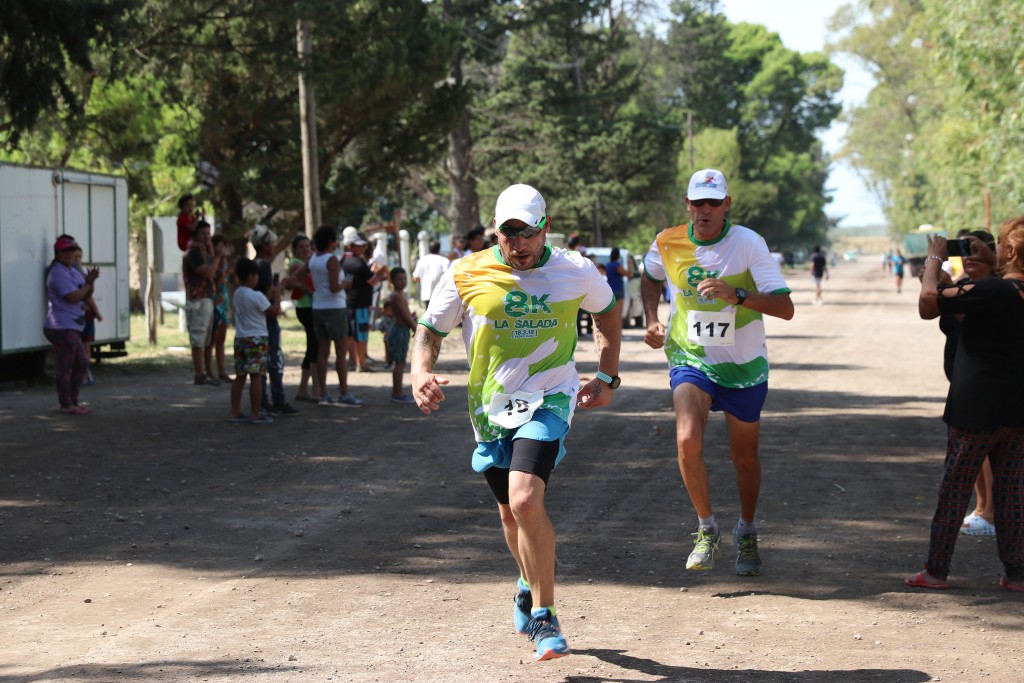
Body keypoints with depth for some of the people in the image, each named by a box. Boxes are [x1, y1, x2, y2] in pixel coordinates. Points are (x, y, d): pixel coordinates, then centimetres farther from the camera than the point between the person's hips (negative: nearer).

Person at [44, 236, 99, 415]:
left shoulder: (72, 271, 18)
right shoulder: (58, 273, -13)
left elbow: (86, 295, 16)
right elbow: (73, 297, -21)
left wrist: (90, 282, -2)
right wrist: (88, 283, -9)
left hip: (72, 327, 10)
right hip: (62, 327, -10)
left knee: (82, 364, 14)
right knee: (64, 367, -6)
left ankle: (73, 401, 21)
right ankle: (66, 405, -2)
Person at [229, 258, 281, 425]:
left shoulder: (237, 294, 10)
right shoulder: (257, 296, -15)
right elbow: (273, 311, -9)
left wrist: (269, 296, 16)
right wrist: (277, 297, 4)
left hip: (240, 339, 8)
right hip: (257, 339, -8)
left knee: (240, 376, 11)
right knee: (256, 377, -4)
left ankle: (235, 412, 12)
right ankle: (256, 414, -3)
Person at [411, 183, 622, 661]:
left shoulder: (577, 273, -4)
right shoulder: (466, 275, -6)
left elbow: (608, 313, 17)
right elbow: (429, 331, 3)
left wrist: (607, 377, 11)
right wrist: (421, 372, -17)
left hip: (547, 401, -3)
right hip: (490, 407, 3)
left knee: (525, 502, -24)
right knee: (511, 515, 15)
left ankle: (544, 616, -9)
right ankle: (531, 587, 48)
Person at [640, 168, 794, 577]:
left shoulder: (749, 244, -16)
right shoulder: (668, 244, -6)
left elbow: (785, 307, -22)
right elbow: (649, 279, 19)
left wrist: (737, 295, -35)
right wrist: (652, 321, 4)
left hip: (744, 365, -1)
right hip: (690, 359, 1)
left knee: (744, 455, 11)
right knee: (687, 440, -22)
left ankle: (747, 534, 36)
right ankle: (707, 530, -3)